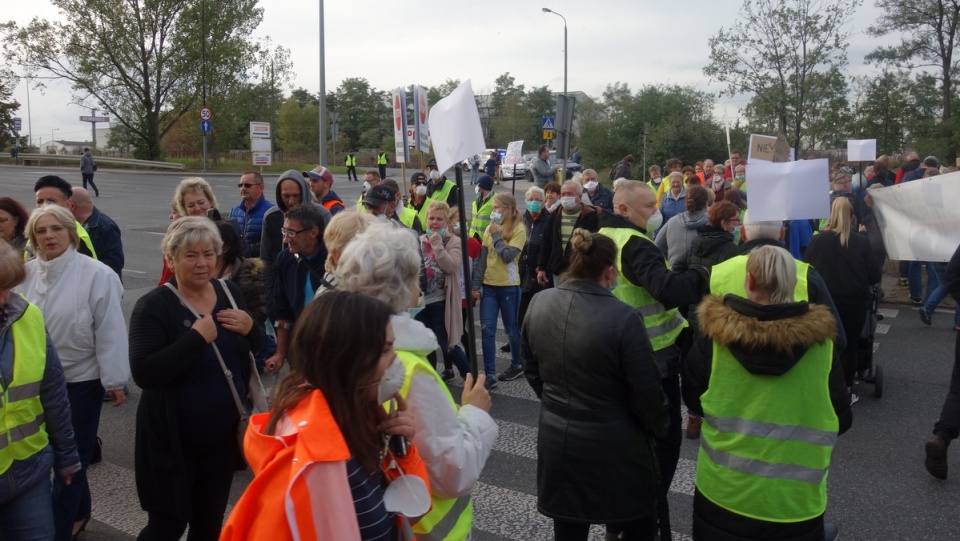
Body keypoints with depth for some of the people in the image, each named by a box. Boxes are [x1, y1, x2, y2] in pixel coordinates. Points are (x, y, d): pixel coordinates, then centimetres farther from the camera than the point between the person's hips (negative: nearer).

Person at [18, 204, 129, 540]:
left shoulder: (96, 275, -15)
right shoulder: (25, 274, 0)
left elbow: (110, 332, -14)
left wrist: (115, 380, -13)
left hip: (81, 380, -5)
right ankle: (79, 512, 38)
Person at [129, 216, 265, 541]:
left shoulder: (230, 293, 2)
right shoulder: (154, 306, -15)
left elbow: (255, 350, 11)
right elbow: (143, 374, -24)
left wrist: (250, 329, -11)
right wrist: (196, 337, -29)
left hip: (225, 433, 5)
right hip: (173, 438, -5)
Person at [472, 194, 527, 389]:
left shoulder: (518, 229, -7)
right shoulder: (490, 228, 7)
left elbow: (508, 256, -20)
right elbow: (482, 259, 7)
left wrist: (496, 235, -11)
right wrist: (476, 285, 4)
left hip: (509, 286, -4)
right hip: (489, 286, 4)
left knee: (511, 329, 9)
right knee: (486, 330, -2)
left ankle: (517, 365, 30)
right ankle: (490, 374, 2)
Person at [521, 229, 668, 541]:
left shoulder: (538, 304, -6)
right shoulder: (623, 318, -24)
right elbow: (646, 392, -15)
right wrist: (660, 428, 5)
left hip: (556, 440, 5)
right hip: (613, 447, -5)